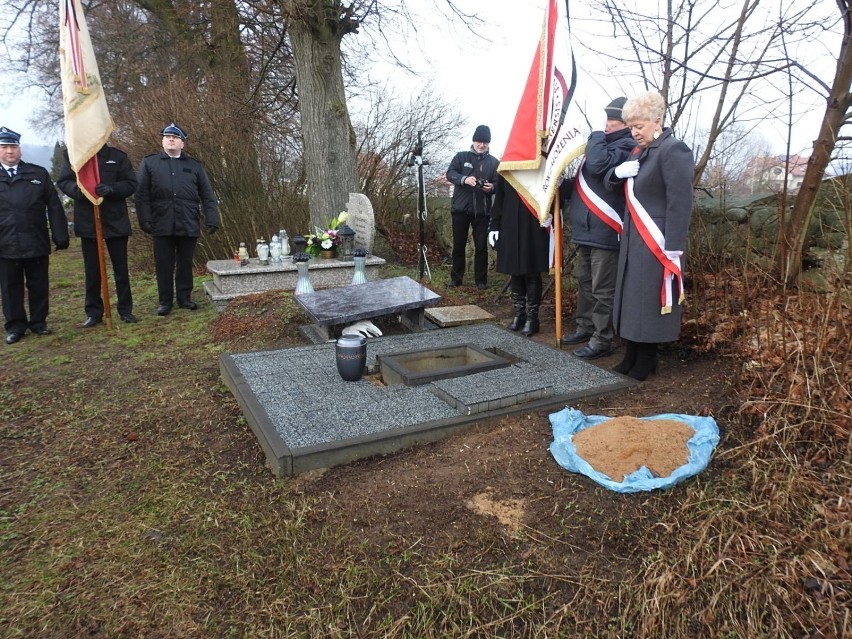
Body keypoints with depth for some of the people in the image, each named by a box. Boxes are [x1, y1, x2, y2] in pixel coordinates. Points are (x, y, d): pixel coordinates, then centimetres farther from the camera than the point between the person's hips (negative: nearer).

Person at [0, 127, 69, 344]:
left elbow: (54, 207, 3)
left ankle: (39, 322, 23)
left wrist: (60, 236, -3)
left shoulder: (38, 174, 5)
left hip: (37, 243, 0)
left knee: (39, 286, 9)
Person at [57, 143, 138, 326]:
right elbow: (63, 182, 1)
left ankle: (125, 310, 15)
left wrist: (111, 188, -20)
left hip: (115, 220, -1)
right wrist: (78, 189, -21)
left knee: (121, 268, 6)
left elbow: (131, 184, -1)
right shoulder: (72, 155, 6)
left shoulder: (118, 156, 3)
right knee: (91, 270, 7)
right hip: (87, 221, 1)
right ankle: (93, 312, 16)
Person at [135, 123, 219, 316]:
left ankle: (184, 298, 19)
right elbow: (141, 194, 2)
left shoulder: (194, 165, 11)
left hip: (188, 225, 1)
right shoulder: (149, 163, 9)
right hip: (162, 224, 0)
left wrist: (212, 219, -4)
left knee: (185, 263, 8)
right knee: (164, 264, 5)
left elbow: (207, 196, 7)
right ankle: (165, 301, 14)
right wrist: (145, 220, -8)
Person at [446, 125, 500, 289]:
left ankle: (481, 280, 11)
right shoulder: (461, 157, 7)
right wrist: (464, 179, -25)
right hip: (460, 209, 0)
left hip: (482, 211, 0)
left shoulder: (494, 162, 8)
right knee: (458, 245, 6)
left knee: (481, 246, 3)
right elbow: (450, 173, -6)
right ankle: (456, 278, 18)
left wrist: (492, 187, -19)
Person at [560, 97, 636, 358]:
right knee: (585, 282, 18)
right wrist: (561, 185, 8)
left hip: (605, 231, -10)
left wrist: (597, 131, -17)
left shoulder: (626, 145, -12)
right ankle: (585, 327, 32)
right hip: (588, 229, 10)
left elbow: (598, 165, -30)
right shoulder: (607, 142, 18)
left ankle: (602, 340, 7)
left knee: (602, 289, -2)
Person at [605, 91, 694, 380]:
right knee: (630, 299, 12)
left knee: (649, 301, 0)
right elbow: (611, 183, 19)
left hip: (657, 243, -9)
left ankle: (647, 361, 14)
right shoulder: (641, 151, 14)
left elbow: (680, 203, -19)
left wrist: (673, 248, -22)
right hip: (634, 240, 9)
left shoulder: (674, 150, -13)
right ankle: (631, 357, 23)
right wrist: (618, 172, -5)